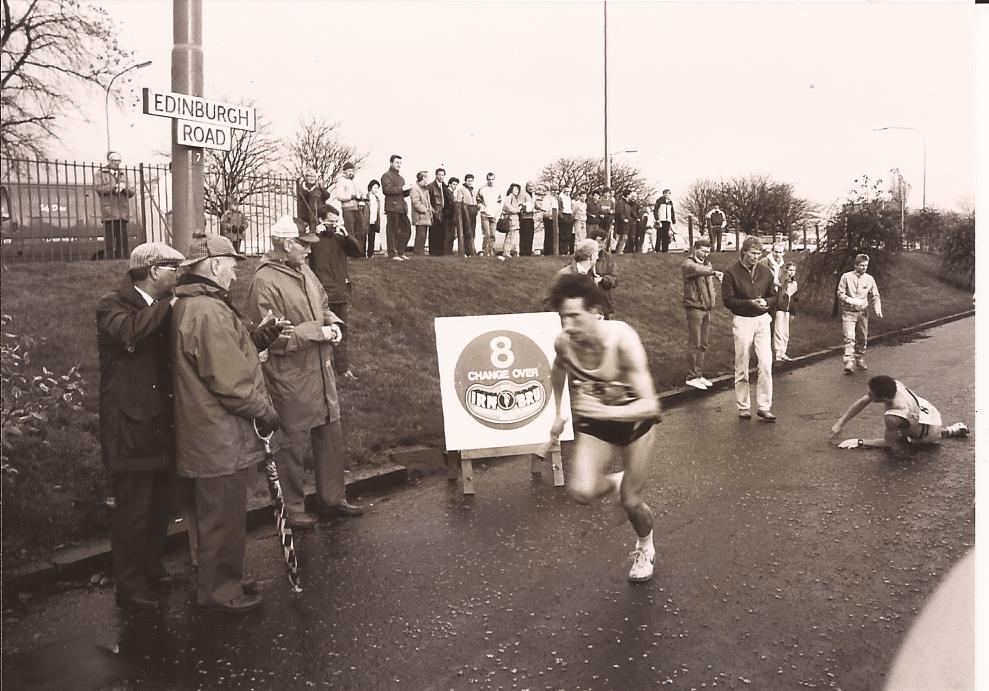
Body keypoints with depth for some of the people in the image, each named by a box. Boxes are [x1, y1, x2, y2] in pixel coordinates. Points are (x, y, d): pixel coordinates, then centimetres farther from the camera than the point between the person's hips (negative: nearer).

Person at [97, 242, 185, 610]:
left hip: (161, 423, 8)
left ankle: (152, 569, 34)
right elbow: (129, 332, -31)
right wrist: (168, 305, -23)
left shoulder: (164, 309, 14)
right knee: (132, 510, -1)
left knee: (159, 504, 18)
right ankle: (130, 586, 13)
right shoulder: (113, 305, -9)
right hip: (129, 427, -8)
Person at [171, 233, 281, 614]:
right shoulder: (209, 312, -23)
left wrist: (258, 336, 2)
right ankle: (222, 592, 17)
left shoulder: (188, 305, 12)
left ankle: (213, 582, 37)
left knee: (212, 511, 22)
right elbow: (229, 380, -24)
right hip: (222, 437, -11)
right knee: (225, 517, 3)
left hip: (206, 433, 11)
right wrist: (264, 411, -12)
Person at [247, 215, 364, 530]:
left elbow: (323, 304, 22)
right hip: (289, 377, -8)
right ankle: (293, 509, 22)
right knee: (292, 443, 5)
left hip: (321, 371, 8)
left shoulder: (304, 271, 8)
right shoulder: (265, 282, -17)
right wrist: (316, 332, -19)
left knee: (331, 436, 16)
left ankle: (332, 498, 31)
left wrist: (332, 322, 1)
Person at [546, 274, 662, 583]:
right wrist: (560, 412, 8)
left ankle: (645, 548, 41)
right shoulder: (563, 342, -21)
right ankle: (615, 483, 17)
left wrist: (606, 411, -51)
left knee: (631, 501, 6)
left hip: (634, 418, -3)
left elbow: (650, 405, -37)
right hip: (594, 421, 3)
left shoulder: (622, 340, -33)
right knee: (581, 491, -21)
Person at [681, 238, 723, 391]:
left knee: (703, 344, 11)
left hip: (707, 309, 8)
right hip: (694, 308, -8)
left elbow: (712, 281, 29)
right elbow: (696, 269, -33)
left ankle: (699, 374, 18)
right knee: (694, 344, -8)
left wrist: (713, 291, 11)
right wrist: (713, 272, -46)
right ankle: (691, 377, -3)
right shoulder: (688, 263, -9)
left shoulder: (707, 264, 17)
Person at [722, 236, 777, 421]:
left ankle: (764, 407, 2)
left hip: (762, 320, 3)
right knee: (742, 367, 5)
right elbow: (727, 300, -10)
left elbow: (773, 295, 14)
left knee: (766, 364, -6)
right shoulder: (731, 273, -6)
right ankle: (743, 407, 18)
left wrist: (765, 301, -8)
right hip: (742, 321, -3)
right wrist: (750, 303, -20)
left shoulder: (765, 272, 7)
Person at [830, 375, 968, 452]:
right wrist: (840, 423, -8)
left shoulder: (893, 418, -43)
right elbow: (862, 402, -12)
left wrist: (860, 443, -11)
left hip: (928, 433, -5)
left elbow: (889, 443, -22)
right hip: (929, 410, 5)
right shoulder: (892, 384, -24)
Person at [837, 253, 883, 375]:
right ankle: (849, 364, -18)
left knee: (862, 338, 11)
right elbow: (840, 294, -4)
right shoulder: (846, 277, -3)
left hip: (863, 313, 4)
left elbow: (875, 296, 9)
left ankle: (860, 360, 28)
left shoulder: (869, 279, 5)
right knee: (849, 338, -13)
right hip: (849, 312, -4)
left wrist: (877, 309, -7)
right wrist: (851, 300, -19)